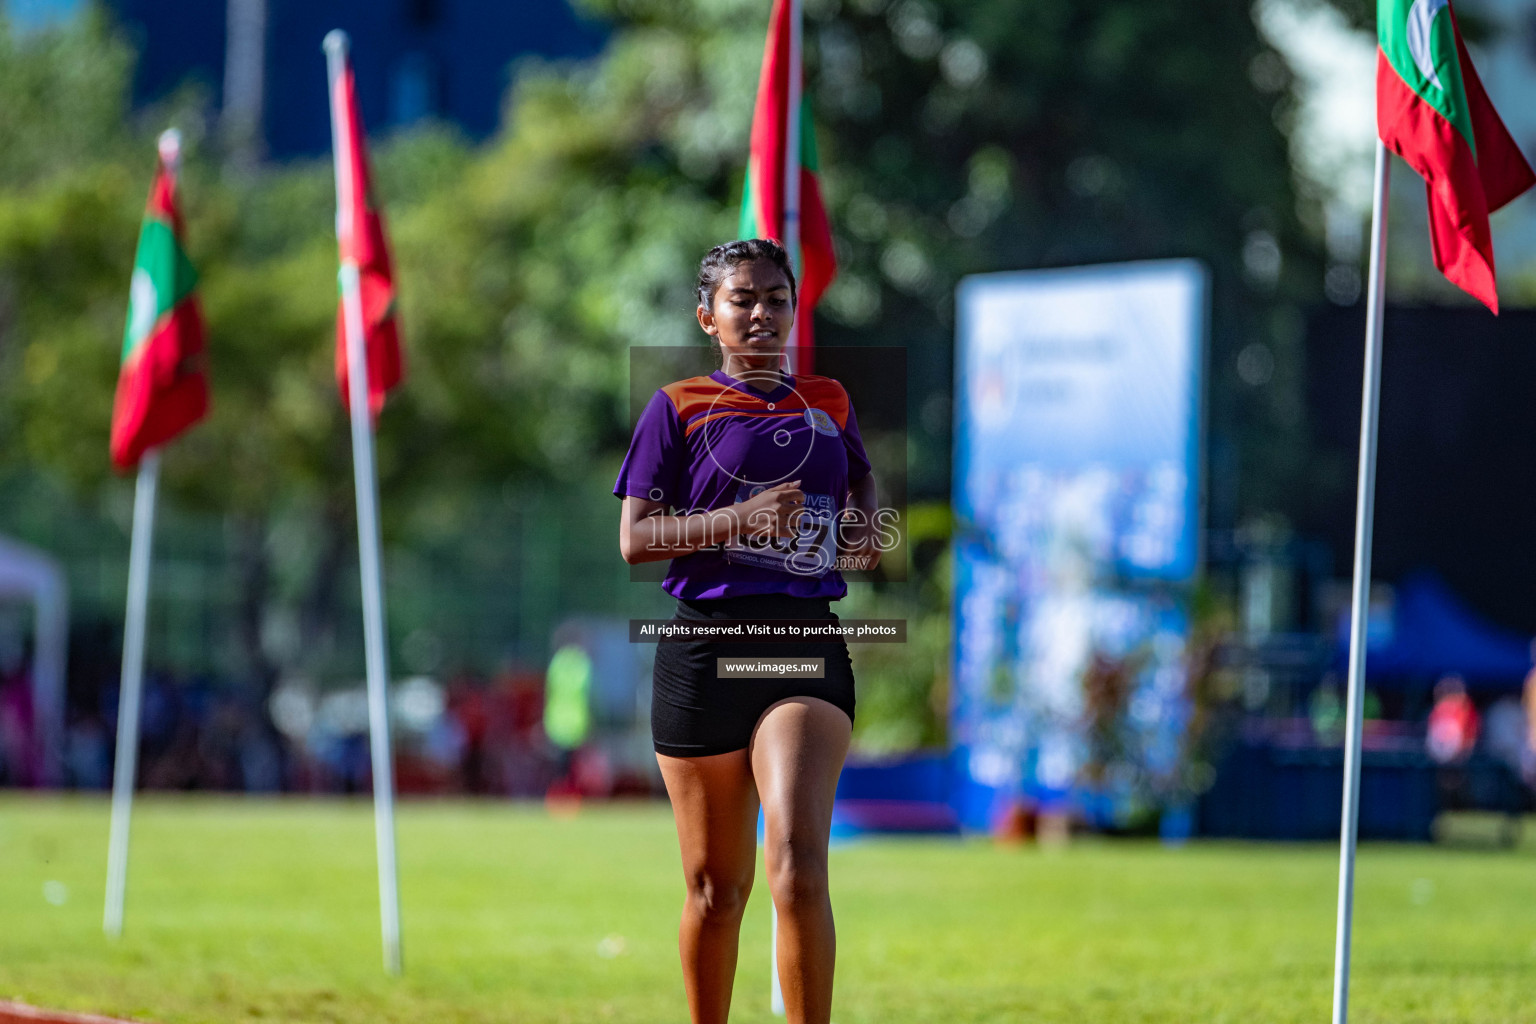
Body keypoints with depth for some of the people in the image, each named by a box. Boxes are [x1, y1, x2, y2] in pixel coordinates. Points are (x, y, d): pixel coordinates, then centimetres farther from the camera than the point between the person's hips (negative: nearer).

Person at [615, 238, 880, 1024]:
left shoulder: (828, 404, 14)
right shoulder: (678, 408, 4)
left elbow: (860, 474, 34)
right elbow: (634, 537, -3)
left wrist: (864, 524, 11)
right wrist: (738, 520, -15)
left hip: (808, 645, 1)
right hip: (706, 651, -1)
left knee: (797, 861, -20)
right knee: (716, 885, 6)